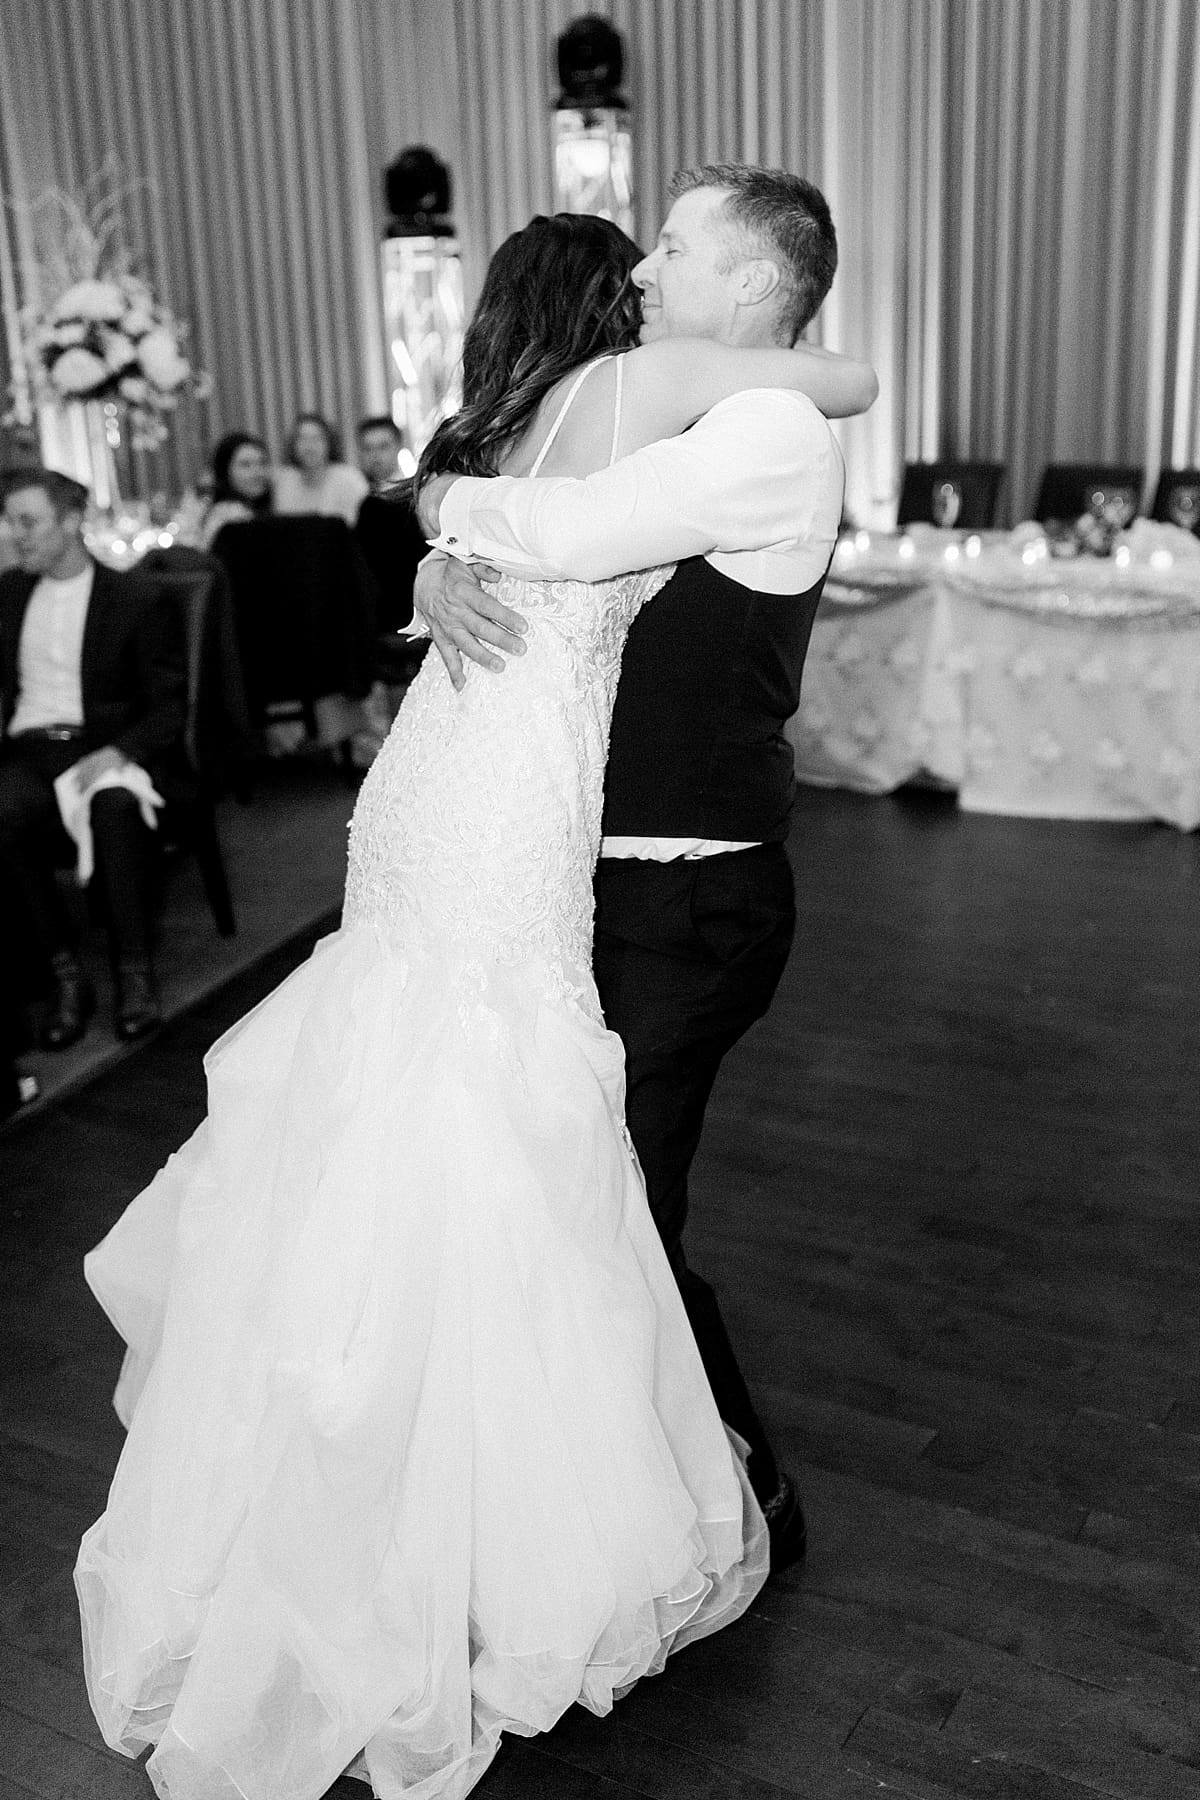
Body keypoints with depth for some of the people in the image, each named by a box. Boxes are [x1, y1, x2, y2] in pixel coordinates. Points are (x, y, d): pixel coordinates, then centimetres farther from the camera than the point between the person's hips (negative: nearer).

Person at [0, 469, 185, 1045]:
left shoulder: (136, 599, 2)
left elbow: (170, 706, -1)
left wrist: (117, 752, -19)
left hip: (106, 747, -3)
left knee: (115, 802, -38)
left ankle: (134, 970, -27)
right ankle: (65, 975, -24)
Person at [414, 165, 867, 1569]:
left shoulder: (772, 433, -14)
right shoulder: (669, 437, 15)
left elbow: (568, 535, -28)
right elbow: (479, 543, 16)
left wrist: (449, 495, -7)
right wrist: (446, 578, -8)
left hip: (687, 908, -9)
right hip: (619, 881, 9)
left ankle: (747, 1502, 24)